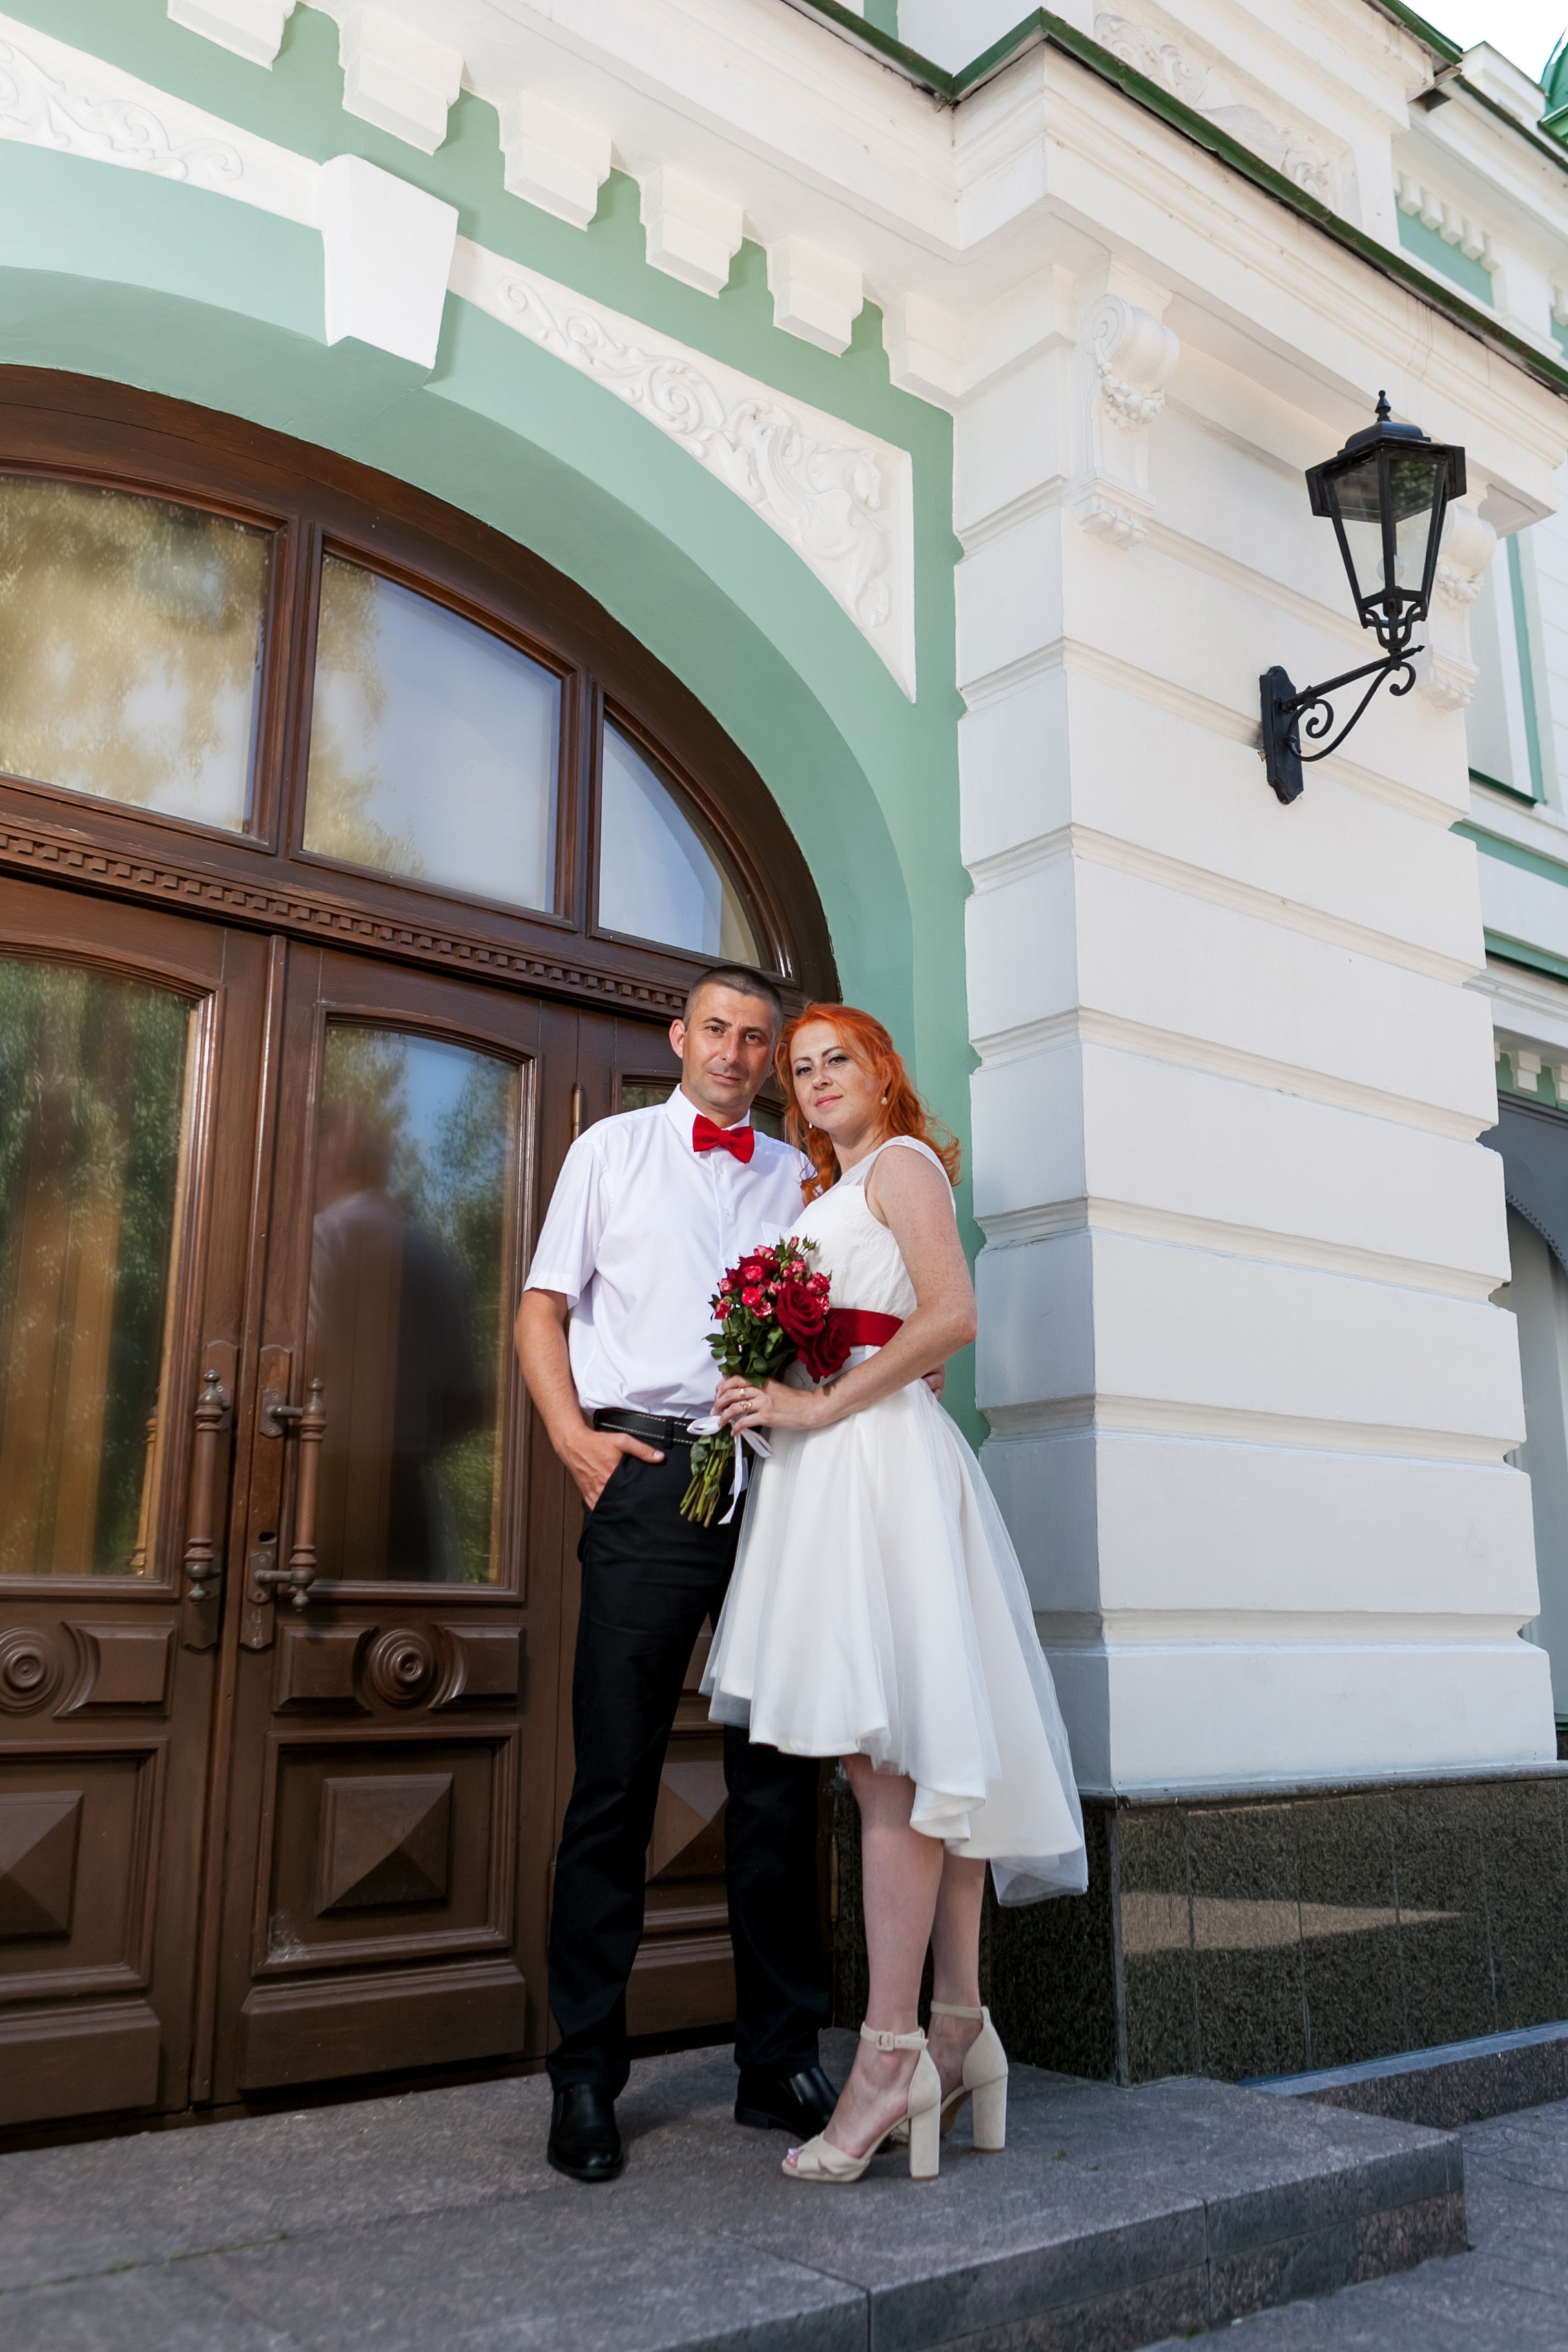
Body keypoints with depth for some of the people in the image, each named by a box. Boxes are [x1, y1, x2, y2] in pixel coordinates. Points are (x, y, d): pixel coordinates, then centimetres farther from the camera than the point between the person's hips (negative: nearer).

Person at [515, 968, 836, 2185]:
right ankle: (587, 2075, 10)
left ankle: (782, 2062, 16)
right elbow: (545, 1307, 10)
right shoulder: (612, 1150, 14)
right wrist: (574, 1436, -4)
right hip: (649, 1470, -2)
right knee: (616, 1776, -1)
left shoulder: (802, 1175, 18)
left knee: (779, 1775, 5)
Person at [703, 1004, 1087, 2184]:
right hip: (831, 1465, 9)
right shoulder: (830, 1194, 27)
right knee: (915, 1753, 6)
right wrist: (776, 1397, 10)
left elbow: (951, 1315, -13)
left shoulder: (900, 1161, 1)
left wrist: (819, 1406, -14)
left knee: (887, 1754, -12)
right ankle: (961, 2027, 10)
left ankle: (892, 2056, -10)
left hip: (880, 1456, -9)